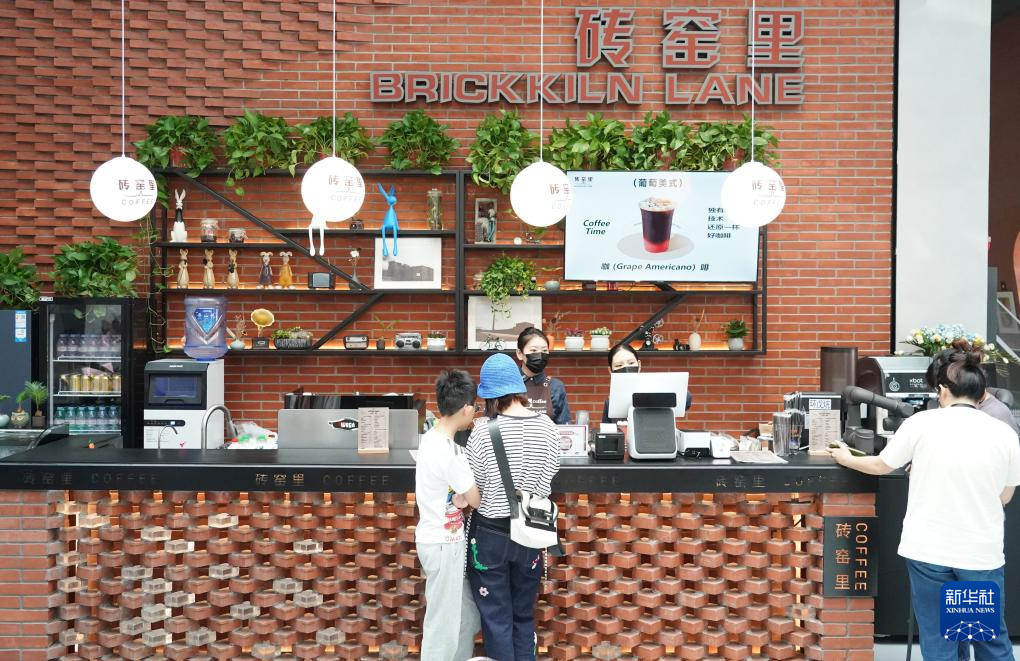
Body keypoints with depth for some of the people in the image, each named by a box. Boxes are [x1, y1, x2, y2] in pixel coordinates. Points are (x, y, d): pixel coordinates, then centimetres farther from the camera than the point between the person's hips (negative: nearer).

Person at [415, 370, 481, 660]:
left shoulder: (431, 437, 3)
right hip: (444, 544, -9)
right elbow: (476, 500, -16)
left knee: (466, 616, 20)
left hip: (440, 539, 9)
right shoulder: (449, 453, -26)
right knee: (443, 624, 2)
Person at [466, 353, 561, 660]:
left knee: (496, 618, 9)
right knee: (524, 615, 19)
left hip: (491, 534, -3)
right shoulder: (548, 427, -7)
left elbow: (473, 491, -7)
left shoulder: (483, 432, -18)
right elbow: (546, 482, -3)